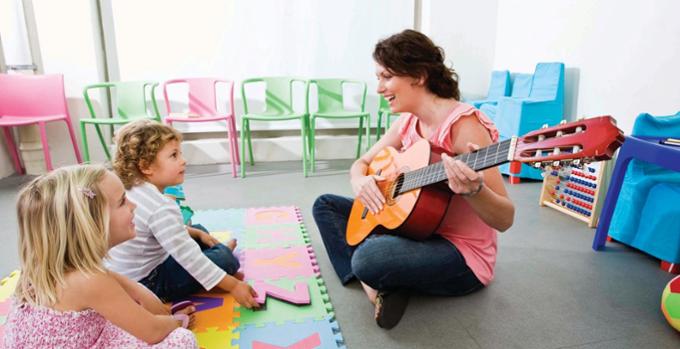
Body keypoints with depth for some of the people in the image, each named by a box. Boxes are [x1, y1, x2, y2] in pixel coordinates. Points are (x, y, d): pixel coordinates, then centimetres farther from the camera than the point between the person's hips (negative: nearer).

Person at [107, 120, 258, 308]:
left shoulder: (132, 189, -2)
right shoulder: (161, 208, -32)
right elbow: (189, 257, -30)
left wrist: (196, 233, 10)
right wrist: (233, 286, -25)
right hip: (147, 283, -9)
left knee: (198, 232, 22)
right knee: (226, 259, -10)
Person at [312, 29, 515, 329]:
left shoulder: (463, 124, -22)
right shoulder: (408, 121, 2)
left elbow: (505, 219, -24)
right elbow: (361, 163, 10)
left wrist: (472, 190, -46)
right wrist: (360, 183, -14)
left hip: (462, 255, -8)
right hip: (415, 226, 8)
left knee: (369, 258, -38)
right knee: (325, 205, 7)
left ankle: (382, 281, -2)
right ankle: (374, 284, -7)